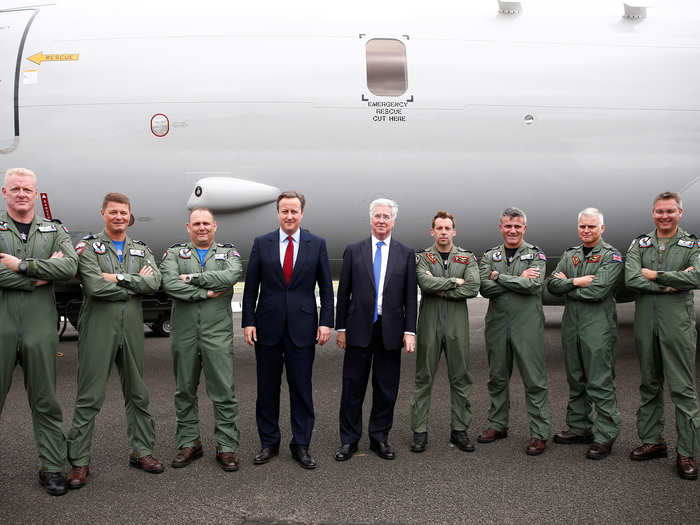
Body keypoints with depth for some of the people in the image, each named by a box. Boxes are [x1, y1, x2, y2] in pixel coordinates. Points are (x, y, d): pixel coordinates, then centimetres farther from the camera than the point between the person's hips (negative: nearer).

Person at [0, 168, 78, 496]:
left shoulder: (54, 231, 12)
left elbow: (70, 266, -7)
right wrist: (41, 275, -11)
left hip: (40, 328, 1)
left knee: (45, 402, 7)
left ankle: (52, 467, 14)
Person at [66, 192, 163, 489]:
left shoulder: (141, 250, 14)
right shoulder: (88, 247, 2)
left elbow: (155, 282, -5)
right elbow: (93, 286, -15)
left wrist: (117, 278, -13)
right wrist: (135, 285, -7)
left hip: (131, 330, 4)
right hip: (98, 329, -4)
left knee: (137, 395, 11)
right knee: (88, 398, -2)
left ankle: (141, 451, 22)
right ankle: (79, 462, 4)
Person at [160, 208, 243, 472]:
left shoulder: (229, 253, 10)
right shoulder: (174, 253, 10)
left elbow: (232, 276, -13)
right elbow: (169, 283, -9)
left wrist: (193, 278, -11)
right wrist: (205, 293, -13)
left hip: (218, 333, -1)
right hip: (183, 333, 1)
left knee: (223, 391, -2)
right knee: (185, 391, 9)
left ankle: (226, 446, 7)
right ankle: (189, 442, 21)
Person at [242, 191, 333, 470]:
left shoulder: (317, 244, 4)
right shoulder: (261, 244, 5)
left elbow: (326, 288, 4)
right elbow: (251, 287, 5)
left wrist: (326, 322, -3)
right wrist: (248, 321, -2)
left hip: (302, 328, -1)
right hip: (268, 327, 1)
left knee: (302, 388, 3)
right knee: (267, 389, 8)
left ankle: (301, 446, 14)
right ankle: (269, 443, 20)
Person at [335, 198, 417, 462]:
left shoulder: (406, 254, 5)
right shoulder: (354, 251, 5)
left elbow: (410, 296, 3)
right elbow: (343, 292, 6)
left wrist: (410, 331, -3)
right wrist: (340, 328, 3)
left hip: (390, 331, 1)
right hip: (360, 329, 0)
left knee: (386, 388, 8)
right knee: (353, 386, 5)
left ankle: (379, 438, 22)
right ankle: (349, 440, 16)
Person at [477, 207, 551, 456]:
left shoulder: (536, 255, 2)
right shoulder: (490, 256, 10)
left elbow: (534, 285, -15)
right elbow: (485, 287, -5)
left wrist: (499, 277, -9)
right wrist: (519, 280, -11)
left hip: (527, 325, -3)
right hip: (497, 325, 4)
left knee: (534, 381, -3)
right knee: (497, 378, 12)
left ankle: (540, 433, 4)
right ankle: (497, 425, 26)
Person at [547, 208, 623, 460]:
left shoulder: (611, 256, -5)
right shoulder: (570, 255, 15)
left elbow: (598, 290, -18)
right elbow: (552, 283, 3)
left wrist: (566, 285, -5)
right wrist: (576, 282, -13)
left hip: (598, 328, -7)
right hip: (571, 326, 7)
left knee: (600, 383, -5)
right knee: (575, 381, 14)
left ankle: (605, 436, 2)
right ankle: (579, 428, 26)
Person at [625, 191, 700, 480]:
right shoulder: (640, 244, 10)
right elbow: (631, 278, -7)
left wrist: (655, 275, -12)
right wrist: (672, 284, -13)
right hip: (645, 322, 3)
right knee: (649, 384, 11)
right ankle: (652, 440, 22)